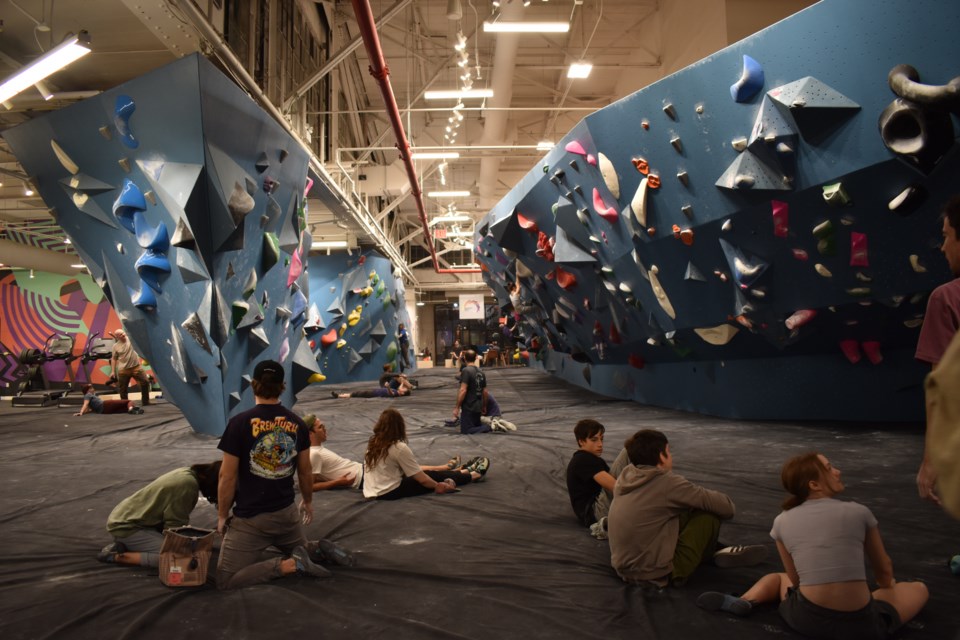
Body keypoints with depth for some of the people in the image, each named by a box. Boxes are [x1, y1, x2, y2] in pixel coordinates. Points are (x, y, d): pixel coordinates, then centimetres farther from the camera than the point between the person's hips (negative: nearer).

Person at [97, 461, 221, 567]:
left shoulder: (187, 473, 1)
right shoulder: (188, 485, -27)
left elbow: (174, 519, 8)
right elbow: (174, 525, -19)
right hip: (126, 527, -10)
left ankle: (126, 544, 12)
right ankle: (117, 556, -11)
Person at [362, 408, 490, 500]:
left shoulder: (373, 443, 5)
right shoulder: (399, 447, -19)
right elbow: (422, 479, -13)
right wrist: (438, 486, 4)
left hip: (373, 492, 7)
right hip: (390, 492, -7)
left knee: (429, 473, 17)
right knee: (434, 476, 8)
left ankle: (465, 471, 34)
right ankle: (473, 475, 26)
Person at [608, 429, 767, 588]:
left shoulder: (625, 476, 2)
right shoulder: (668, 482, -17)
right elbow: (727, 508, -6)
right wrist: (728, 506, 16)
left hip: (626, 570, 8)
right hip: (656, 575, -7)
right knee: (709, 514, 1)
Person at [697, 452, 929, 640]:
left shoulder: (782, 522, 2)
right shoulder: (858, 512, 0)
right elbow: (883, 569, 18)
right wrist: (886, 586, 40)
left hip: (807, 621, 0)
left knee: (778, 578, 33)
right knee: (919, 589, 27)